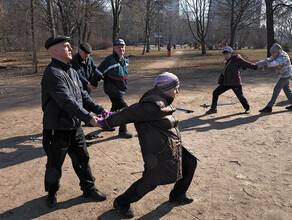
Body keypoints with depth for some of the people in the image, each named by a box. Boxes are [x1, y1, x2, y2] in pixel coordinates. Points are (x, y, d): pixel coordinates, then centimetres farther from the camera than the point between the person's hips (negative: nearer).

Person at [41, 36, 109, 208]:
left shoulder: (71, 71, 9)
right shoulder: (52, 74, -20)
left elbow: (83, 95, 10)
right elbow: (67, 102, -29)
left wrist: (100, 109, -1)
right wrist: (89, 118, -33)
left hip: (75, 127, 8)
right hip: (57, 129, -7)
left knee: (82, 159, 17)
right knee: (54, 165, 11)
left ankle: (89, 188, 34)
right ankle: (52, 192, 36)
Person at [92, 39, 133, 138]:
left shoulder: (126, 60, 6)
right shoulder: (110, 60, -19)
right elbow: (99, 72, -11)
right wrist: (94, 84, -1)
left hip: (122, 89, 9)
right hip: (112, 88, -9)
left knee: (115, 108, 21)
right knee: (124, 108, -13)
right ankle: (122, 131, -3)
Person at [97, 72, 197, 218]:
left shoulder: (162, 101, 5)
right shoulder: (154, 105, -26)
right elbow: (129, 114, -23)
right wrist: (106, 123, -17)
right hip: (159, 150, -11)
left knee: (190, 162, 17)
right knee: (151, 180, -3)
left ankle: (177, 195, 37)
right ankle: (121, 203, 18)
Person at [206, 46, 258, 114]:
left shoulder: (237, 59, -7)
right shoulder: (228, 61, 16)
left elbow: (246, 64, -9)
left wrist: (256, 67, -13)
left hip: (235, 83, -8)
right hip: (225, 83, 8)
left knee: (240, 95, -1)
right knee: (215, 93, 5)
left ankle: (247, 108, 24)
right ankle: (213, 109, 16)